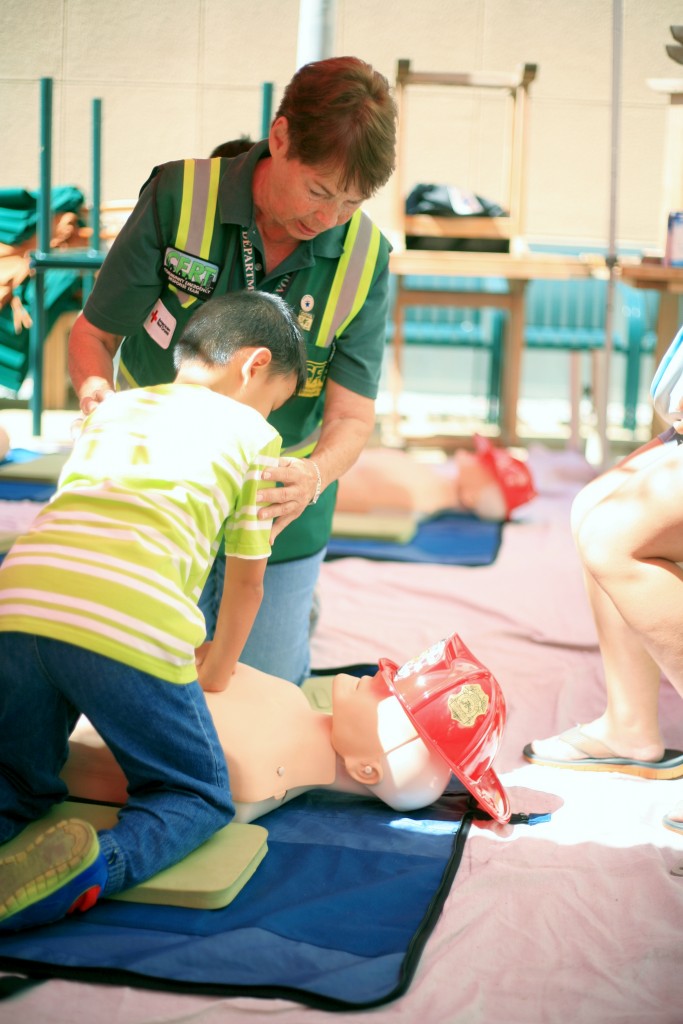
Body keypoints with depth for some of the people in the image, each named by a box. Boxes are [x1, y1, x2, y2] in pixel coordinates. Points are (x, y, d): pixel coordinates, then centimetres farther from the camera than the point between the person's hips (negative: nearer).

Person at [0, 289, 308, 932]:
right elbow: (246, 583, 24)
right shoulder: (252, 435, 21)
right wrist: (216, 674, 42)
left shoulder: (113, 407, 34)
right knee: (199, 798, 14)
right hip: (131, 624, -5)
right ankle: (101, 865, -16)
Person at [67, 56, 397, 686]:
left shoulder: (366, 259, -11)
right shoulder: (178, 196, -15)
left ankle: (296, 610, 40)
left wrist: (312, 476, -37)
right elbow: (94, 333, -6)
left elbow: (352, 418, -14)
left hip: (277, 522, 1)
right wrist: (96, 389, -30)